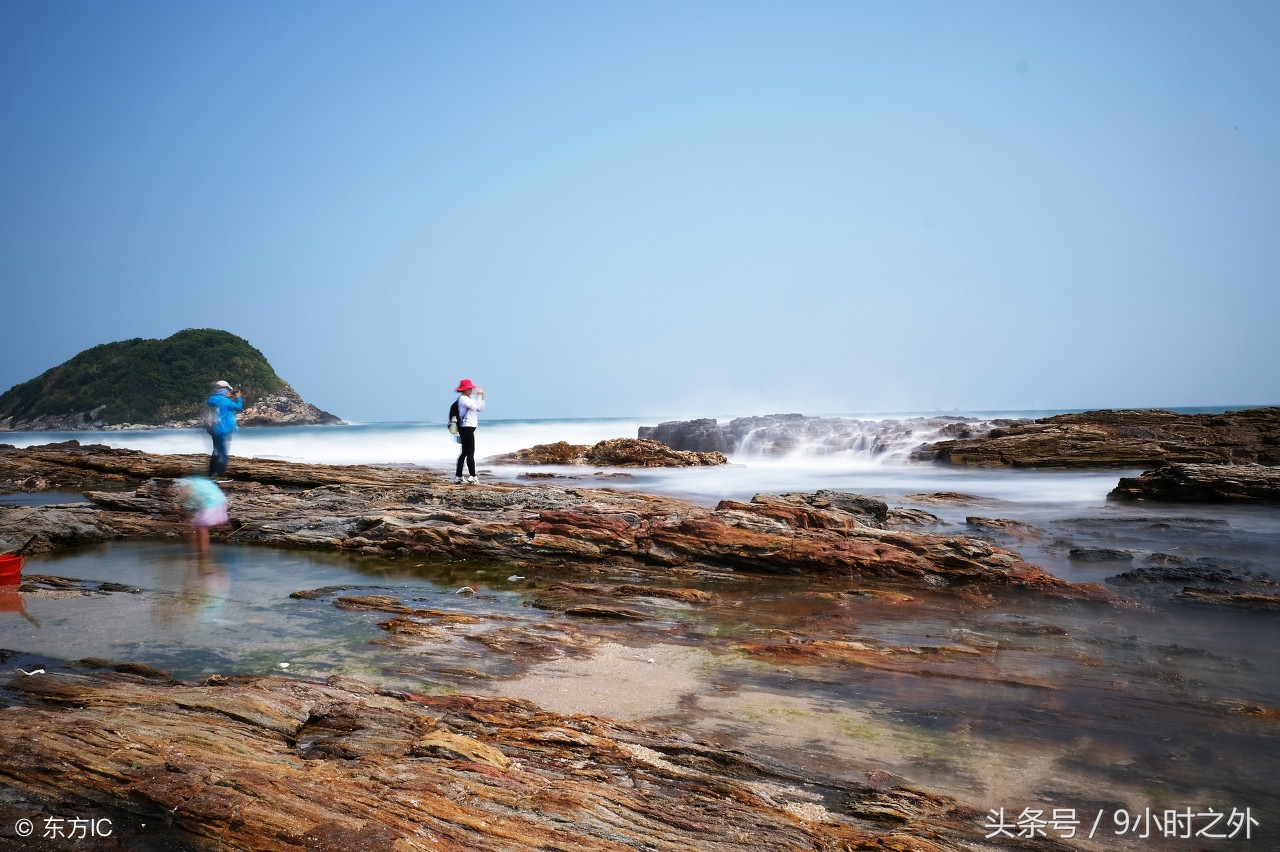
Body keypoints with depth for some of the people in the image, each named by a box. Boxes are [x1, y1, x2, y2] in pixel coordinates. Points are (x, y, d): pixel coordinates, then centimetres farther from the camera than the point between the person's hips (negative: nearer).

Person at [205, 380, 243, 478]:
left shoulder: (212, 399, 8)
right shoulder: (225, 401, -17)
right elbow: (239, 407, -9)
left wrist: (228, 398, 19)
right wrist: (238, 398, 6)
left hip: (214, 430, 8)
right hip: (224, 431, -8)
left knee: (217, 452, 18)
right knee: (224, 454, -3)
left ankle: (212, 474, 21)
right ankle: (220, 475, -4)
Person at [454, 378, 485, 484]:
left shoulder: (468, 399, 20)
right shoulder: (463, 399, -11)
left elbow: (480, 408, 19)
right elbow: (477, 407, -19)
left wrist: (481, 397, 9)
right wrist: (479, 396, -10)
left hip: (467, 428, 11)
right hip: (467, 428, -11)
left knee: (465, 453, 12)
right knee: (470, 453, -13)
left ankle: (458, 477, 14)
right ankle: (472, 476, -17)